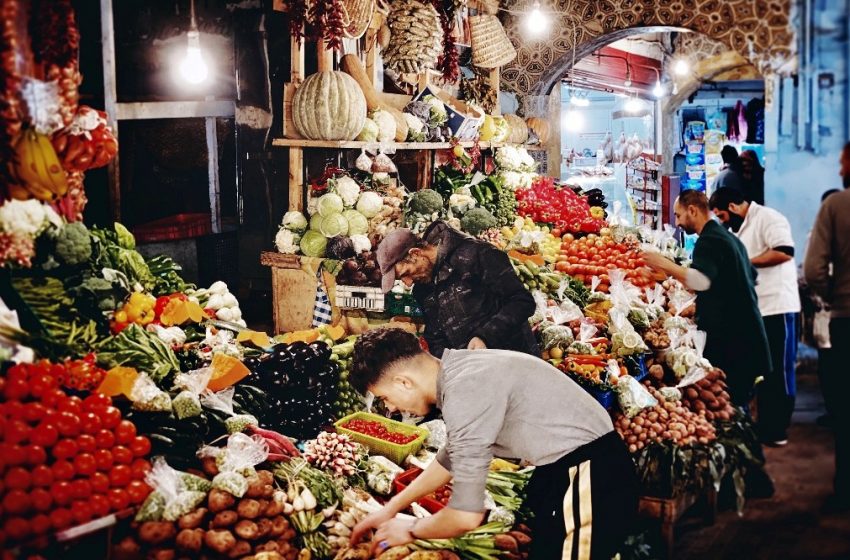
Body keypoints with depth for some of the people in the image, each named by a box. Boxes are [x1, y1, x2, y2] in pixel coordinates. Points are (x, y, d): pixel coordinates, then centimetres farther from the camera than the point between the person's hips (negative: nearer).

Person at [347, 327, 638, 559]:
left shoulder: (466, 392, -24)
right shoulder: (459, 371, 4)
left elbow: (466, 516, -21)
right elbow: (453, 457, 23)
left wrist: (410, 530, -2)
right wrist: (391, 507, 24)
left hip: (591, 475, -10)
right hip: (566, 464, 10)